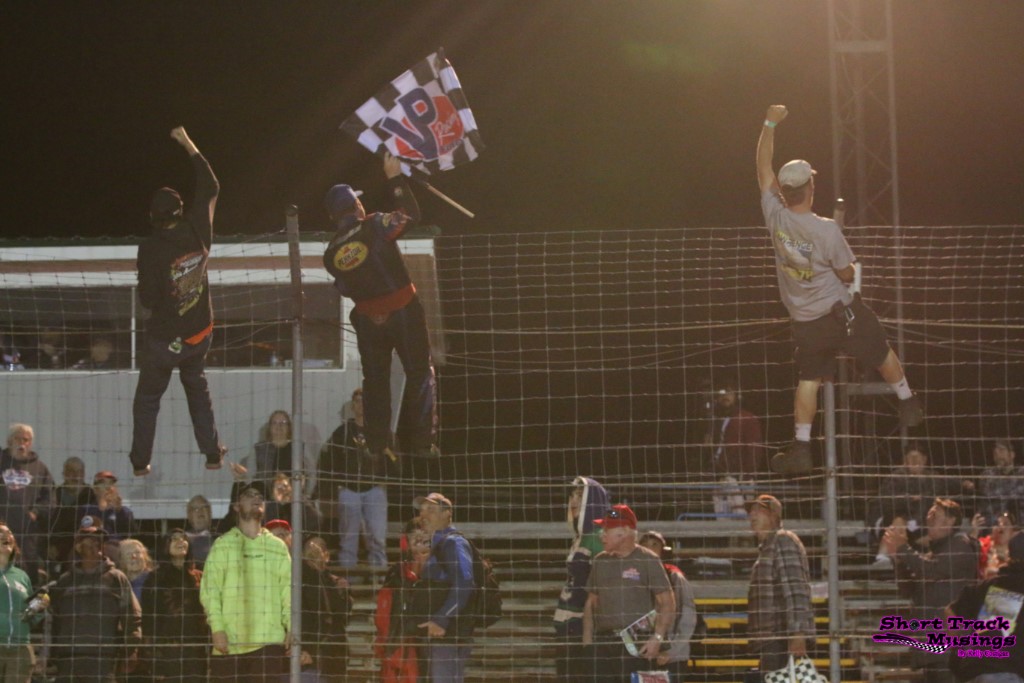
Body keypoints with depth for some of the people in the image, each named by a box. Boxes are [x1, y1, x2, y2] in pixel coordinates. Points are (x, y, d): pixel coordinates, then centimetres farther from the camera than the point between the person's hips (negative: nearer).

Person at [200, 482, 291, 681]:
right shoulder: (223, 545, 7)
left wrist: (291, 627, -3)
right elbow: (210, 589, 1)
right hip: (230, 640, -1)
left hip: (269, 639, 1)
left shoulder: (278, 547, 14)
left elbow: (288, 589, 9)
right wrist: (217, 629, -9)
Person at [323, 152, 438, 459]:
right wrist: (395, 178, 4)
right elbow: (411, 214, -2)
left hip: (368, 320, 4)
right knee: (420, 374, 7)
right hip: (403, 311, -4)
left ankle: (376, 445, 14)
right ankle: (420, 442, 2)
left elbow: (345, 288, 8)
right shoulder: (375, 226, -12)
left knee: (375, 380, 16)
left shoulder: (332, 253, 1)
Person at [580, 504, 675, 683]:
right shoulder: (600, 561, 15)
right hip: (603, 641, 5)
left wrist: (657, 637, -14)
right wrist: (587, 641, 8)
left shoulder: (648, 560, -1)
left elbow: (667, 603, -4)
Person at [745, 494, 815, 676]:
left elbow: (795, 590, -16)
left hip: (783, 639, -10)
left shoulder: (784, 540, -5)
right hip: (773, 640, 10)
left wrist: (797, 633, -24)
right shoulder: (766, 546, 25)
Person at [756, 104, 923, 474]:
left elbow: (764, 169, -1)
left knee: (808, 381, 10)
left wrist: (770, 125, 5)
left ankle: (801, 447, 3)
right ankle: (909, 405, 35)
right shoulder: (827, 230, -22)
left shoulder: (775, 218, -13)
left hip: (805, 322, 3)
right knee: (883, 354, 19)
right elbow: (847, 274, -11)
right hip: (843, 312, -3)